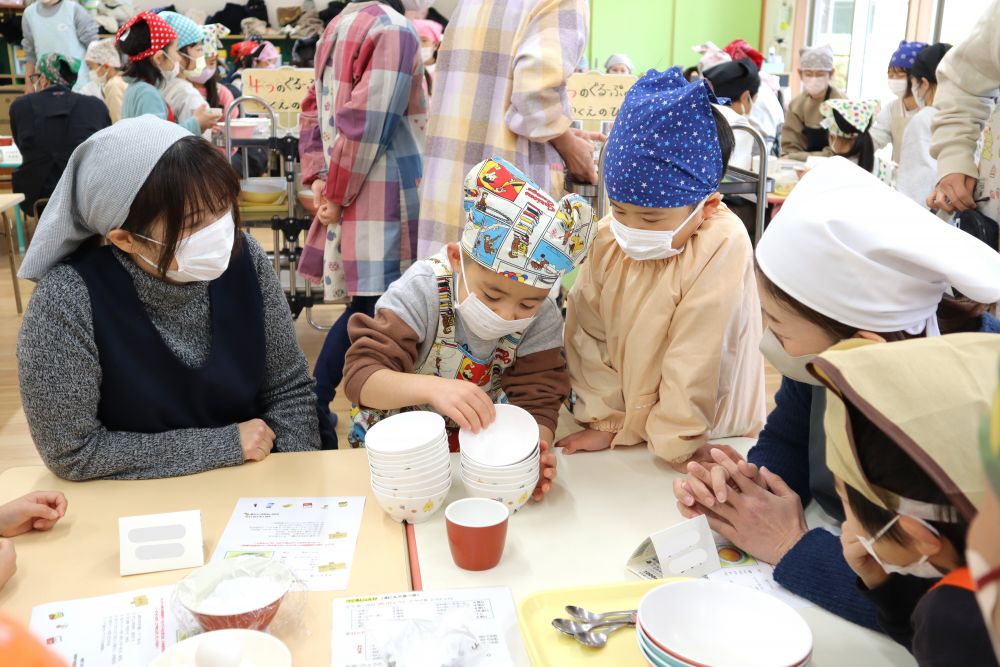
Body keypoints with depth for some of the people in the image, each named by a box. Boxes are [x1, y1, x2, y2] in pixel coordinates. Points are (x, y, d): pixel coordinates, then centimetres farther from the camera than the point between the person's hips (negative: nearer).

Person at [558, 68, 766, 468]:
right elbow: (588, 336, -2)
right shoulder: (609, 237, -6)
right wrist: (604, 421, -4)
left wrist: (674, 444, -15)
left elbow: (693, 363, -20)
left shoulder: (722, 247, -23)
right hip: (623, 427, 3)